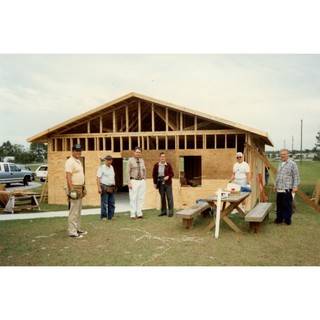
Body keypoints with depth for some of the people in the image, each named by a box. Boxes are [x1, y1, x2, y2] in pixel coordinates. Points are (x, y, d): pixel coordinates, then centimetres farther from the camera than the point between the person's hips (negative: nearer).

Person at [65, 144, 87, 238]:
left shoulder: (79, 161, 16)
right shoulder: (70, 162, -13)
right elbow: (68, 177, -21)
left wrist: (83, 188, 20)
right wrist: (71, 190, -26)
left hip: (80, 188, 10)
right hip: (74, 188, -10)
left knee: (78, 210, 16)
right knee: (74, 211, -8)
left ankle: (77, 228, 25)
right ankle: (72, 231, -4)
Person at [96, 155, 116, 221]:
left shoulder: (111, 167, 16)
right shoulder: (101, 168, -5)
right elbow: (98, 178, -11)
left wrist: (114, 186, 16)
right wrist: (99, 187, -19)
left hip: (112, 188, 7)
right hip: (104, 187, -7)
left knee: (112, 203, 7)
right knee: (104, 203, -4)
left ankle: (110, 216, 15)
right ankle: (103, 217, 5)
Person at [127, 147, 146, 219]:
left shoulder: (142, 160, 10)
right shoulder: (130, 160, -3)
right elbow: (128, 172, -5)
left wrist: (144, 180, 9)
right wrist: (129, 182, -11)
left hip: (142, 181, 4)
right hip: (134, 181, -4)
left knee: (141, 198, 6)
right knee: (133, 198, -2)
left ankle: (139, 213, 12)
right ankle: (133, 214, 4)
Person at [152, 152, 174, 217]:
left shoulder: (168, 165, -2)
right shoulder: (156, 165, 2)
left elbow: (172, 173, 1)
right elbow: (154, 175, 7)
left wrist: (168, 176, -19)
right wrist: (155, 183, 4)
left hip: (168, 183, -2)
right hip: (160, 184, 2)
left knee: (169, 197, -1)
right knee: (162, 198, 9)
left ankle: (170, 212, 6)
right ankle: (163, 211, 18)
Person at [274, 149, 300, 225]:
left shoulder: (292, 164, -6)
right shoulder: (280, 164, 18)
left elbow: (296, 176, -9)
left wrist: (295, 186, -15)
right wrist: (276, 185, 25)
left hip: (287, 189, -7)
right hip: (279, 189, 7)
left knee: (287, 205, -1)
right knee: (279, 205, 11)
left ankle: (287, 220, 9)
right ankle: (279, 219, 20)